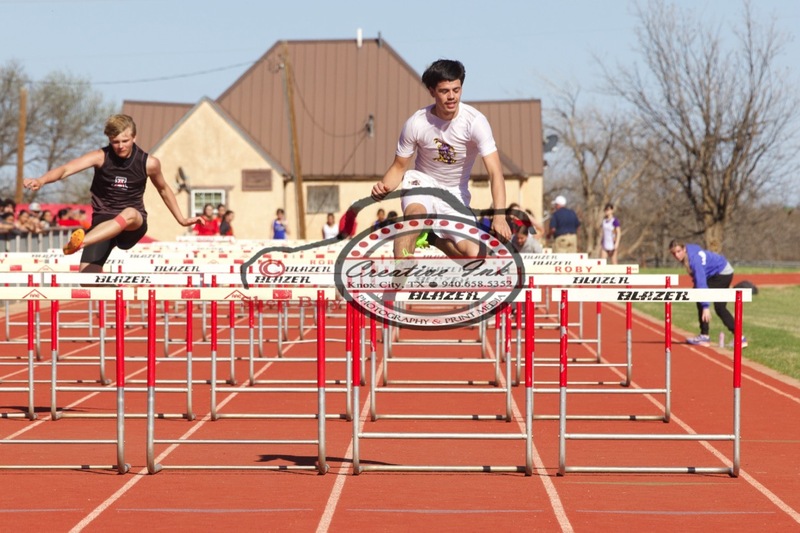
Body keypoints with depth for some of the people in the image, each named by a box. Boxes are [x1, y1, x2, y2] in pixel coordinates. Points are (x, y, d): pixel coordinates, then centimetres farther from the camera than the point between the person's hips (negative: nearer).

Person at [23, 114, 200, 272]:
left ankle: (81, 241, -58)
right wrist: (41, 180, -43)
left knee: (129, 214, -40)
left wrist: (181, 220, 25)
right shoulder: (101, 157, -8)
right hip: (103, 223, 1)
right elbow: (66, 169, -23)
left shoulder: (149, 163, -3)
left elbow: (163, 189, 18)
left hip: (133, 227, -1)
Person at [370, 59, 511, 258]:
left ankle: (435, 239, 14)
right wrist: (384, 186, -27)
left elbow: (495, 172, -28)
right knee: (415, 213, -37)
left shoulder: (475, 121, -22)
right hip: (423, 182, -1)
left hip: (456, 192, 1)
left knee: (474, 254, -16)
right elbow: (399, 166, -4)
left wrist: (499, 215, -42)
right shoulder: (416, 123, -18)